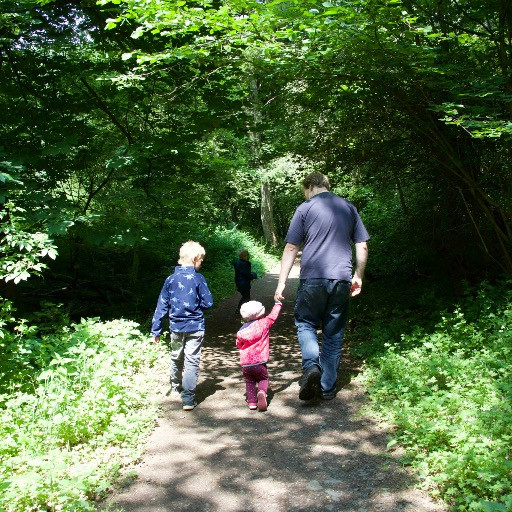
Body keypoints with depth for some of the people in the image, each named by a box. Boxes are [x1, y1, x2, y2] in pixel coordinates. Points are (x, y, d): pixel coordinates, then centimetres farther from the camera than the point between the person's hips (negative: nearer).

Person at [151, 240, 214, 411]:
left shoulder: (170, 279, 0)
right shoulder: (198, 278, -10)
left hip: (176, 327, 4)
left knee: (176, 358, 22)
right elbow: (208, 302, -8)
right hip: (195, 327, -4)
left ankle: (176, 387, 43)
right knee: (192, 362, 0)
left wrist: (156, 330, 5)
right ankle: (188, 399, -3)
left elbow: (162, 306, 1)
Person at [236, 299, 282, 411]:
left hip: (245, 363, 3)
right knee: (263, 379, 15)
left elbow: (239, 344, 19)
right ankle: (262, 392, -16)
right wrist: (278, 303, 22)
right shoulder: (264, 323, -3)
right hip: (260, 362, -2)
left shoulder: (241, 331, 8)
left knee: (250, 381, 20)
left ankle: (252, 401, 7)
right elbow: (273, 315, 8)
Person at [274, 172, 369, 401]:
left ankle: (311, 366, -9)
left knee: (305, 323, 15)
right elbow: (362, 247, 11)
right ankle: (328, 387, 16)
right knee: (334, 333, 11)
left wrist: (282, 282, -1)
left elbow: (291, 248, -3)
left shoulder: (305, 209, 0)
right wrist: (358, 277, 21)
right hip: (342, 279, 3)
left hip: (313, 279, -3)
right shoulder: (349, 208, 11)